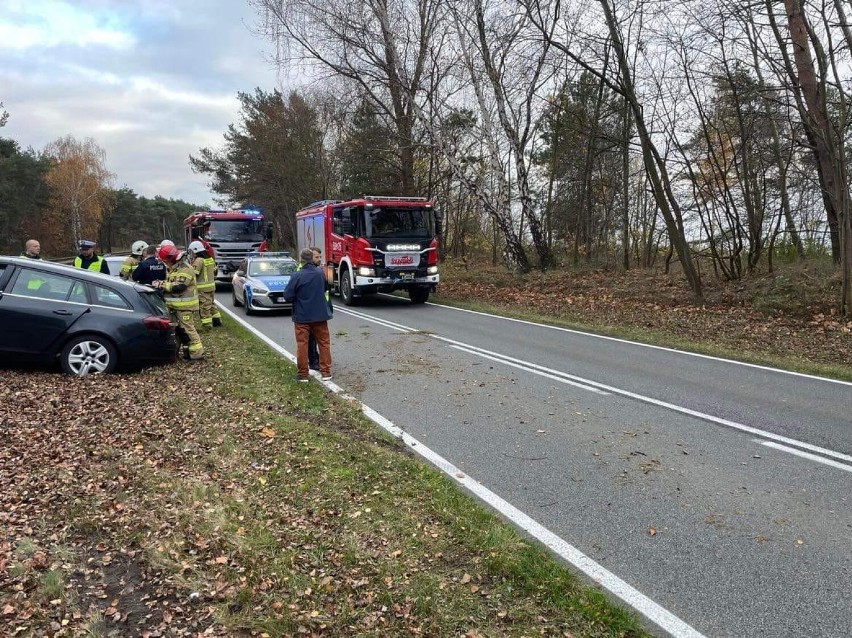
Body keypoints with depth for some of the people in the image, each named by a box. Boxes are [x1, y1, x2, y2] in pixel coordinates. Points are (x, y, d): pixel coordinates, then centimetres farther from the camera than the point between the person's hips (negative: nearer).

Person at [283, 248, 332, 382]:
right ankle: (326, 372, 13)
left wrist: (298, 298, 5)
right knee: (324, 343, 12)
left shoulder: (297, 276, -15)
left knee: (302, 344, 6)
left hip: (301, 316, -3)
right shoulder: (320, 273, -2)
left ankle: (303, 374, 9)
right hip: (320, 315, 3)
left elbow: (287, 296, -13)